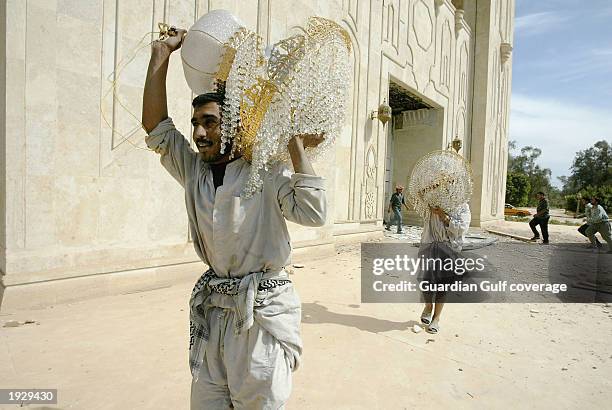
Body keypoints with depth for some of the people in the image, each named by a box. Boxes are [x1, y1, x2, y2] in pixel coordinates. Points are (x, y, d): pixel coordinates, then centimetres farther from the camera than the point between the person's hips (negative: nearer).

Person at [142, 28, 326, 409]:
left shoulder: (267, 175, -9)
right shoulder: (194, 171, 6)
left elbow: (313, 213, -20)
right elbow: (156, 127, 1)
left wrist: (298, 149, -18)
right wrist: (162, 54, 1)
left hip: (263, 311, -5)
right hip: (212, 310, 5)